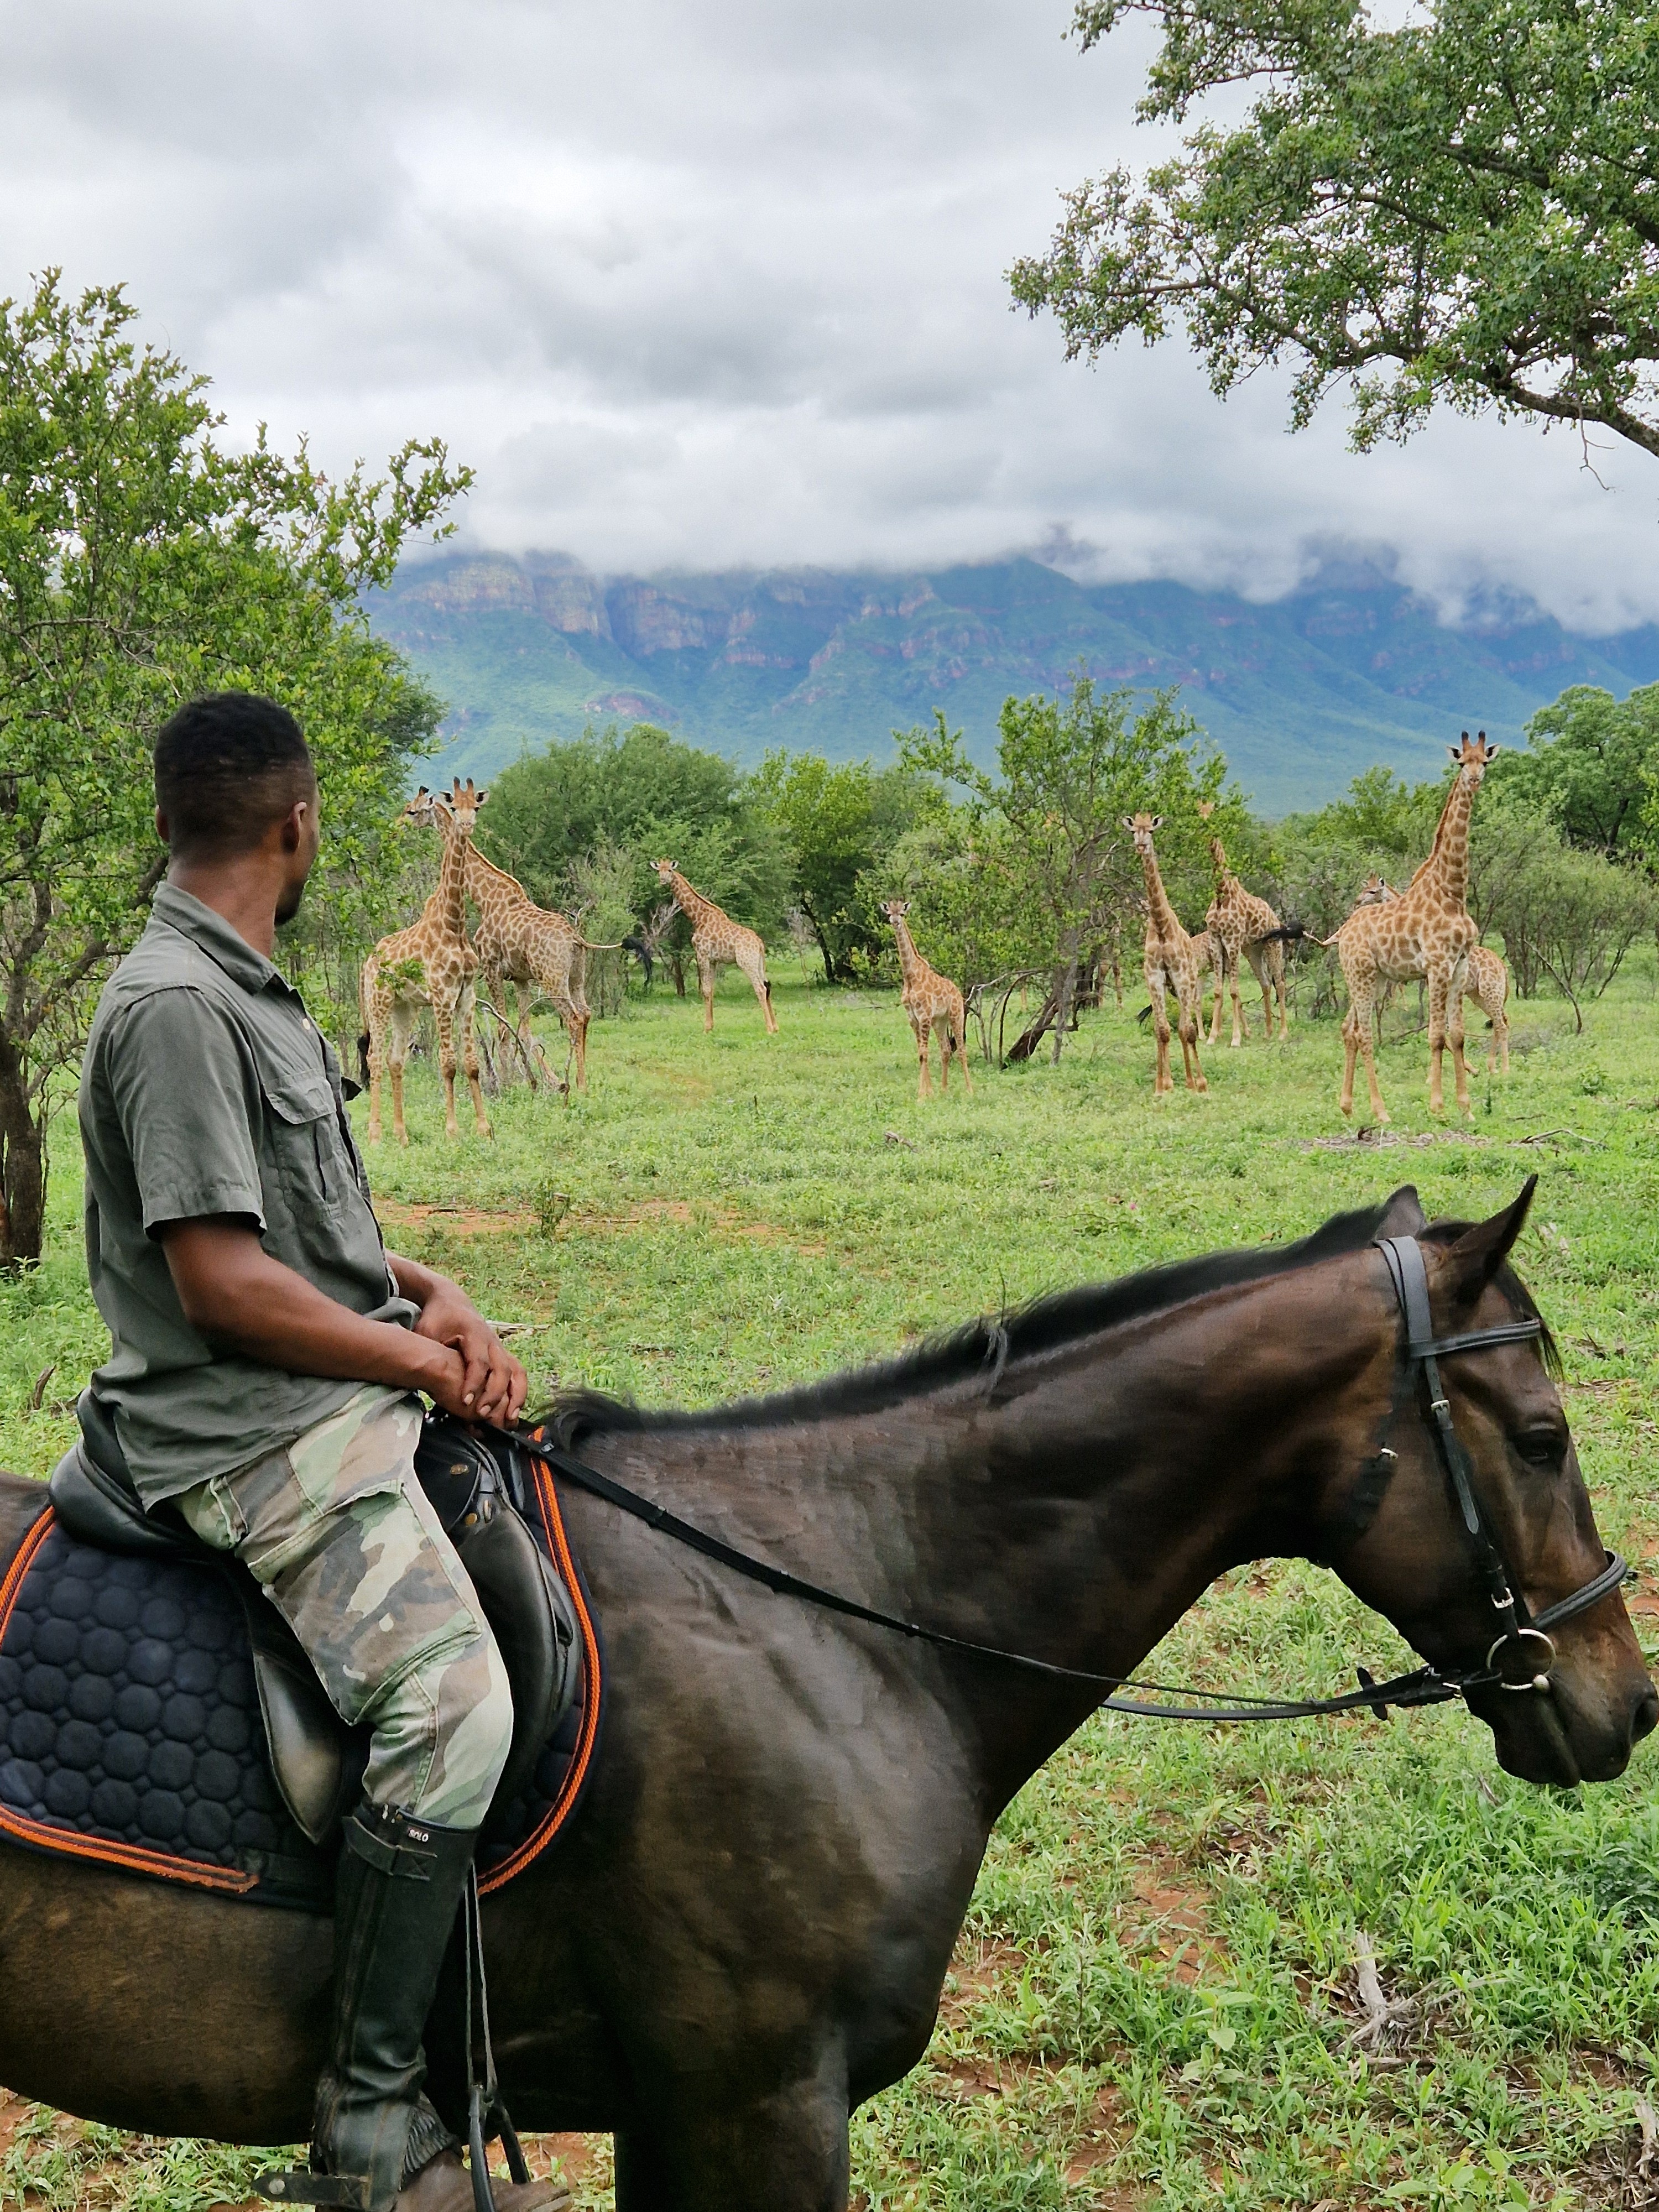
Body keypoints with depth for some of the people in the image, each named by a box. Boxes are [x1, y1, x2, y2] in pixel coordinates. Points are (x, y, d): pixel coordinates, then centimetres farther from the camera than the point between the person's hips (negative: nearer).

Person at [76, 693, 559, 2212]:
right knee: (451, 1700, -25)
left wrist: (433, 1295, 5)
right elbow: (221, 1281, -20)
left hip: (348, 1399, 11)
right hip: (259, 1436, -11)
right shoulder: (177, 1008, -15)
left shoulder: (249, 998, 17)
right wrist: (428, 1364, -12)